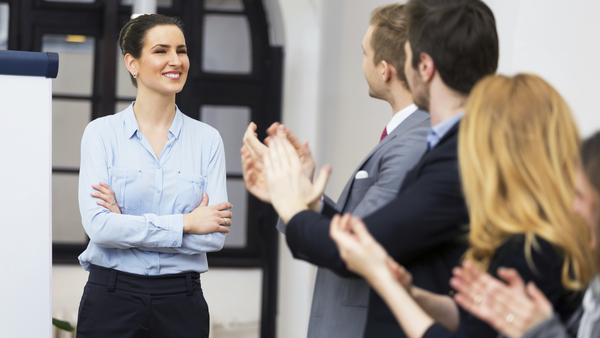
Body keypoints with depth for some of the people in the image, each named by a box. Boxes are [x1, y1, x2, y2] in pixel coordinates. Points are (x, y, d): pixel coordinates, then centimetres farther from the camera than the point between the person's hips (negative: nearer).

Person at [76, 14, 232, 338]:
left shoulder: (207, 139, 4)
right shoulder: (101, 133, -2)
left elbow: (215, 235, -5)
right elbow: (98, 226, -12)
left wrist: (130, 225, -12)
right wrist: (185, 223, -11)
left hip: (181, 300, 2)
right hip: (111, 298, -1)